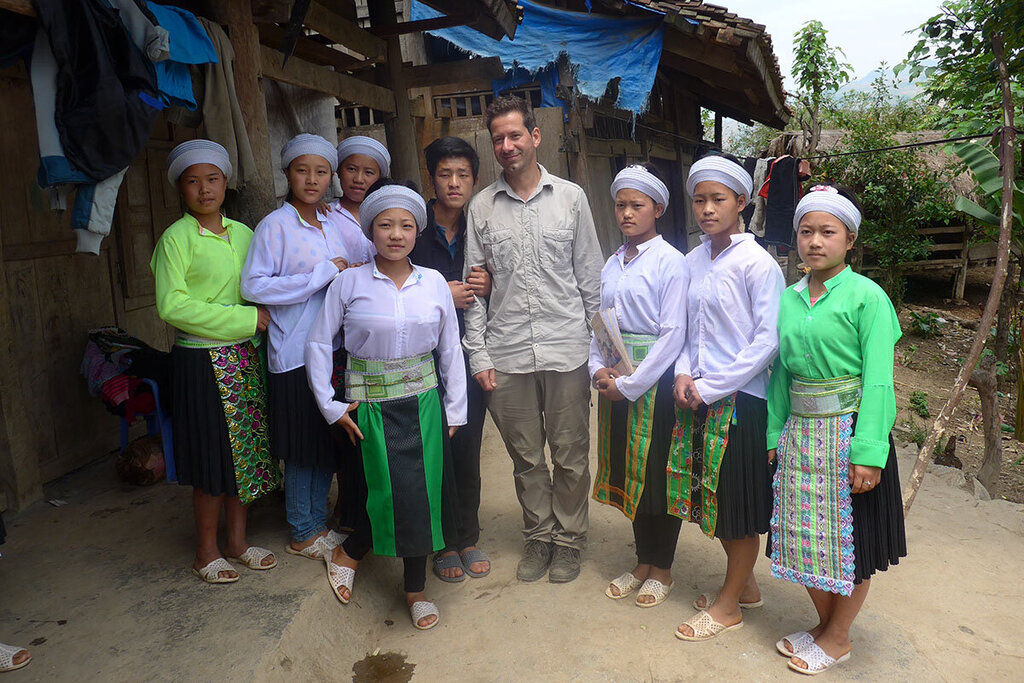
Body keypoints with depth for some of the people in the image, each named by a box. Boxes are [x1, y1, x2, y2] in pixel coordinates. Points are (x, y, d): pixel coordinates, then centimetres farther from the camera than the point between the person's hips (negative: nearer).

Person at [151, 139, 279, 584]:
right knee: (214, 459, 3)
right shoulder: (177, 238, -8)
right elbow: (172, 306, -17)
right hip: (202, 362, -6)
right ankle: (206, 551, 22)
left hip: (245, 357, 6)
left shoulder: (242, 233, 9)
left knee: (246, 449, 12)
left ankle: (237, 540, 28)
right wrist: (247, 318, -18)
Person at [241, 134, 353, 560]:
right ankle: (302, 534, 20)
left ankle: (318, 523, 28)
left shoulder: (332, 228, 13)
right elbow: (254, 286, -17)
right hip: (295, 352, -6)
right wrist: (324, 273, -17)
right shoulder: (275, 225, -7)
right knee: (302, 447, 3)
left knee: (330, 442, 12)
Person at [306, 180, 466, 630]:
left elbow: (451, 348, 6)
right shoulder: (349, 283, -5)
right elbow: (318, 343, 1)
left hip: (424, 401, 3)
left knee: (422, 491, 5)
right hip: (371, 404, -2)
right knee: (387, 490, -4)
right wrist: (330, 406, -3)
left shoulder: (434, 283, 1)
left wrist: (455, 409, 5)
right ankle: (347, 554, 29)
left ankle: (416, 588, 25)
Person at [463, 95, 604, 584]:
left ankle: (568, 539, 29)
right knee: (526, 457, 13)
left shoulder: (570, 197, 4)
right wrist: (478, 354, 0)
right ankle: (538, 537, 32)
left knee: (570, 456, 9)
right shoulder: (482, 207, 5)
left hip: (567, 350, -1)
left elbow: (589, 276, 6)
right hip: (507, 355, 1)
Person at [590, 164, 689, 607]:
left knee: (659, 474, 4)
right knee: (627, 471, 14)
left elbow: (673, 333, -15)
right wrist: (599, 368, -3)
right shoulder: (612, 264, 11)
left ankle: (661, 571, 23)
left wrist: (630, 384, -16)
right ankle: (642, 563, 32)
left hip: (655, 381, -6)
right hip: (616, 381, 7)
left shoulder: (670, 262, -10)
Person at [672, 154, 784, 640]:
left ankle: (730, 605, 24)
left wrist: (711, 386, -15)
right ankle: (745, 585, 37)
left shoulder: (757, 263, -12)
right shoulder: (693, 261, 8)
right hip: (697, 397, 7)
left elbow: (767, 341, -15)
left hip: (740, 398, -7)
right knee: (709, 496, 16)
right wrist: (684, 374, -2)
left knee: (740, 504, 7)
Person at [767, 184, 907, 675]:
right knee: (807, 537, 15)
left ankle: (838, 638, 29)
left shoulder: (866, 297, -10)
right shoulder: (788, 299, 6)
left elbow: (878, 381, -14)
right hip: (800, 432, 5)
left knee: (849, 542, 8)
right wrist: (774, 434, 8)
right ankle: (824, 624, 36)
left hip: (848, 431, -5)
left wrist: (867, 452, -19)